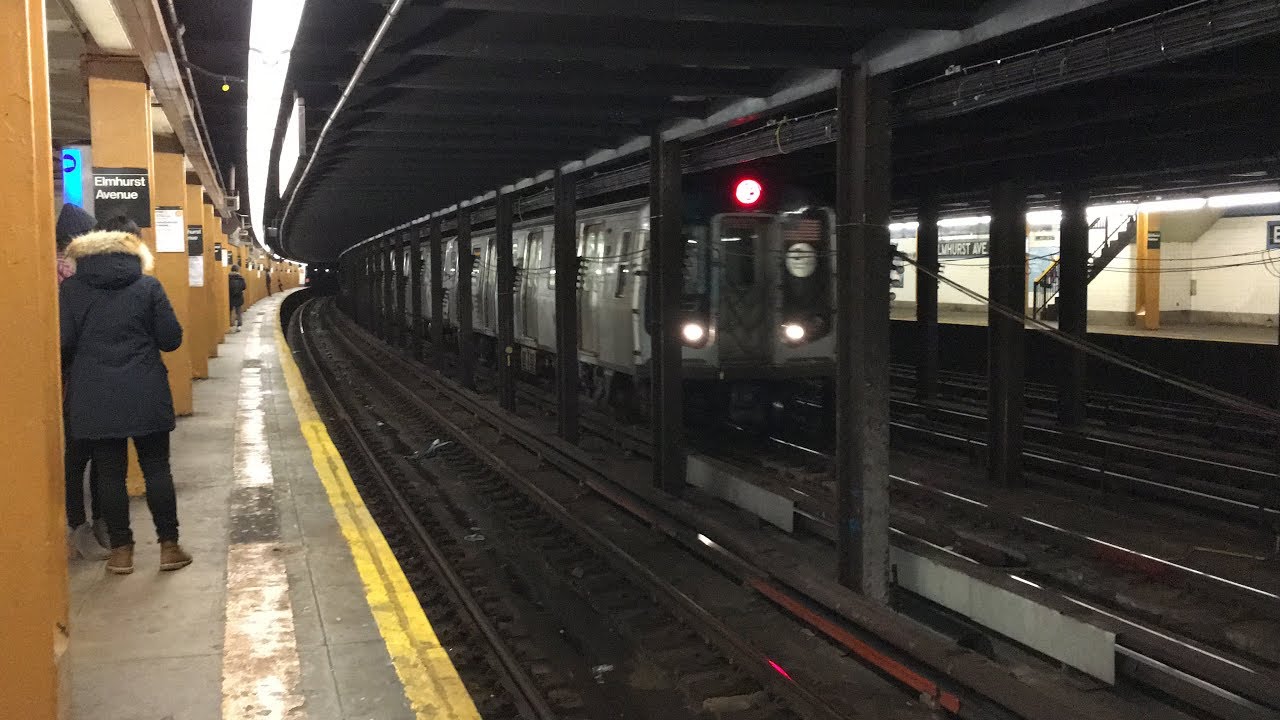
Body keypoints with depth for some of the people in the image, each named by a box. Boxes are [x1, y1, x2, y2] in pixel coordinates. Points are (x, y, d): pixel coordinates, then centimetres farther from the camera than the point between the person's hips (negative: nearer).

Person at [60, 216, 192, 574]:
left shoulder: (71, 288, -1)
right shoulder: (148, 286, -4)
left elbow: (63, 343, -4)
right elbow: (171, 339, -4)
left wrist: (85, 363, 16)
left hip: (94, 399, 1)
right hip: (146, 396, -1)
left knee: (110, 473, 8)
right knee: (157, 469, 8)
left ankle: (121, 550, 14)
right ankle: (169, 546, 13)